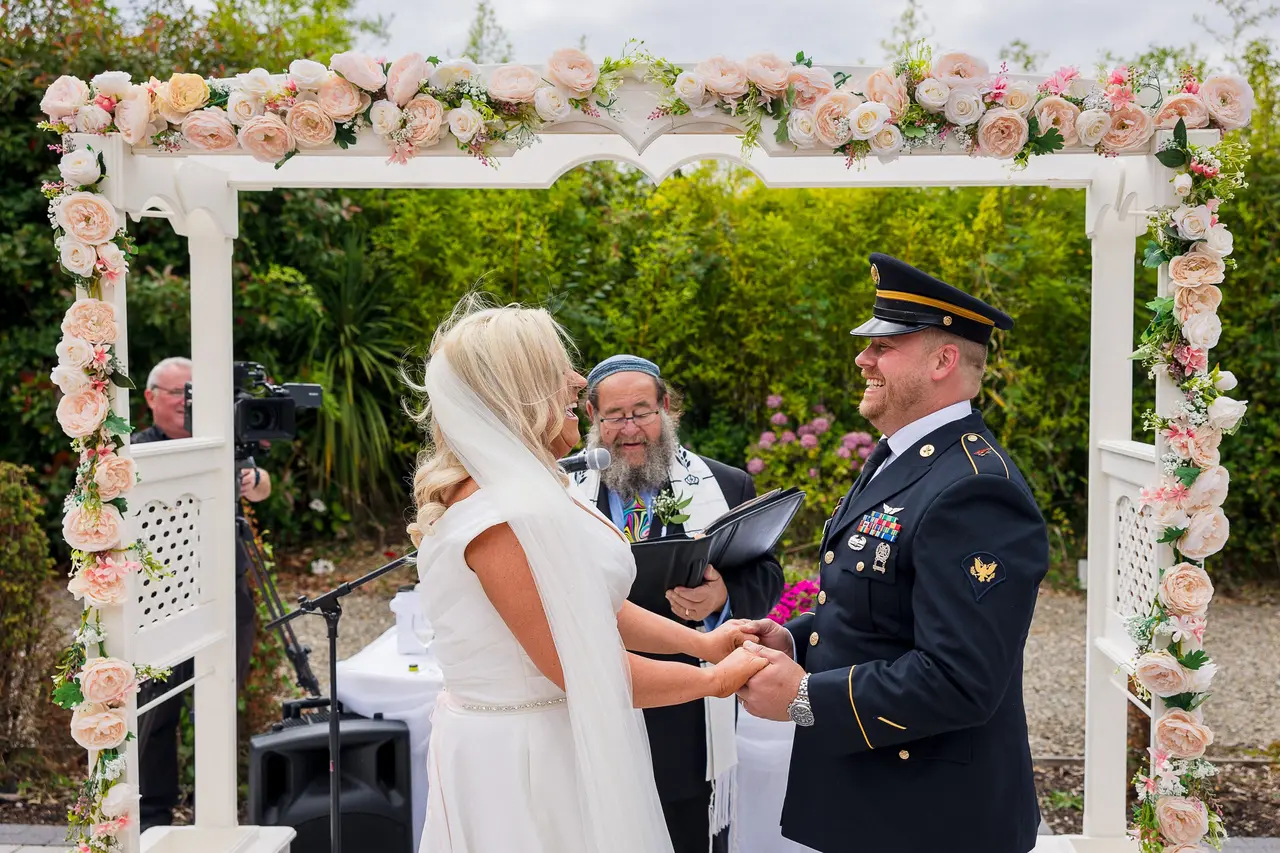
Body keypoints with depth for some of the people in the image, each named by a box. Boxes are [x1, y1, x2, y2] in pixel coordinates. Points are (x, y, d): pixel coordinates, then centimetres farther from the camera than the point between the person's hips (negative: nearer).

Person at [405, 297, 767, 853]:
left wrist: (699, 641, 0)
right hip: (526, 759, -9)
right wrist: (716, 679, -12)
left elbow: (594, 607, 8)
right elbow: (583, 671, -23)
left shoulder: (525, 488, 6)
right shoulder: (506, 517, -25)